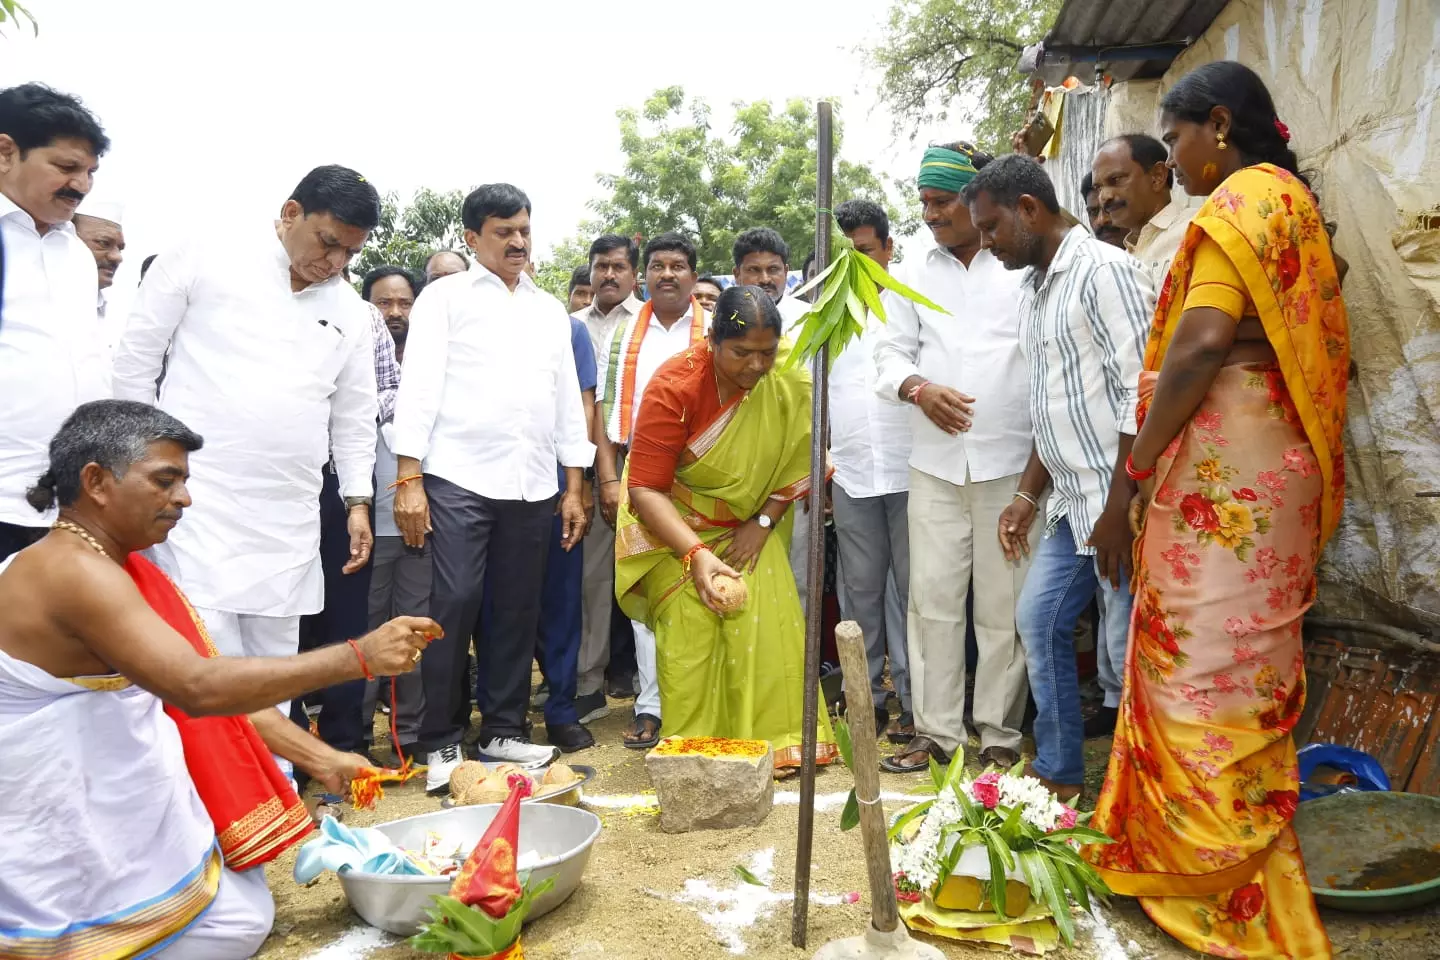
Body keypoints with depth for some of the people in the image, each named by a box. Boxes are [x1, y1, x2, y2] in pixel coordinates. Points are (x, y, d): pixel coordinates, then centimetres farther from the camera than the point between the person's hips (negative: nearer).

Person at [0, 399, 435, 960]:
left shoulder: (119, 567, 9)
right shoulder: (73, 573, -23)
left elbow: (216, 686, 6)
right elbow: (198, 687, -36)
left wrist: (322, 760, -2)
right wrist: (359, 657, -35)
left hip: (113, 820, 10)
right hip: (72, 853, -10)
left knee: (245, 913, 11)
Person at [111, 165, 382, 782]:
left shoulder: (351, 312, 11)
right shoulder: (205, 260, 0)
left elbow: (354, 415, 17)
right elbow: (137, 355, 4)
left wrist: (357, 500, 12)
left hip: (290, 516, 4)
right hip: (199, 499, -4)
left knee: (276, 661, 10)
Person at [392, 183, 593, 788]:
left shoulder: (550, 310, 18)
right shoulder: (445, 297, 5)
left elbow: (567, 398, 18)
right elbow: (419, 386, -3)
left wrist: (574, 487, 12)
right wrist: (408, 479, -12)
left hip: (532, 485, 4)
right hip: (458, 478, -4)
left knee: (518, 610, 7)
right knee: (456, 604, -7)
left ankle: (505, 731, 20)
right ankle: (441, 743, 5)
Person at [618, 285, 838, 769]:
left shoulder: (789, 386, -14)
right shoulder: (675, 386, -23)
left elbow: (798, 466, -3)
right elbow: (645, 490, -24)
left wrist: (763, 524, -13)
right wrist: (696, 555, -33)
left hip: (747, 527, 3)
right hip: (673, 525, -3)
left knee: (766, 627, -10)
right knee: (691, 629, -16)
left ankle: (774, 740, 4)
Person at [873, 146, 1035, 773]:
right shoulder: (913, 276, 13)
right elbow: (891, 352, 10)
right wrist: (918, 388, -10)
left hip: (1011, 462, -3)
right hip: (935, 463, 3)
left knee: (1003, 604, 3)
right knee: (933, 598, 3)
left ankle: (999, 732, 15)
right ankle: (937, 729, 14)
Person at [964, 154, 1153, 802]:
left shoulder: (1103, 270, -13)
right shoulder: (1032, 288, 15)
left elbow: (1142, 392, -19)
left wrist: (1119, 508, -21)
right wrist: (1028, 495, 17)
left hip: (1120, 502, -10)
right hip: (1072, 502, 10)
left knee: (1127, 655, -3)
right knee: (1038, 619, 15)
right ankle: (1059, 774, 29)